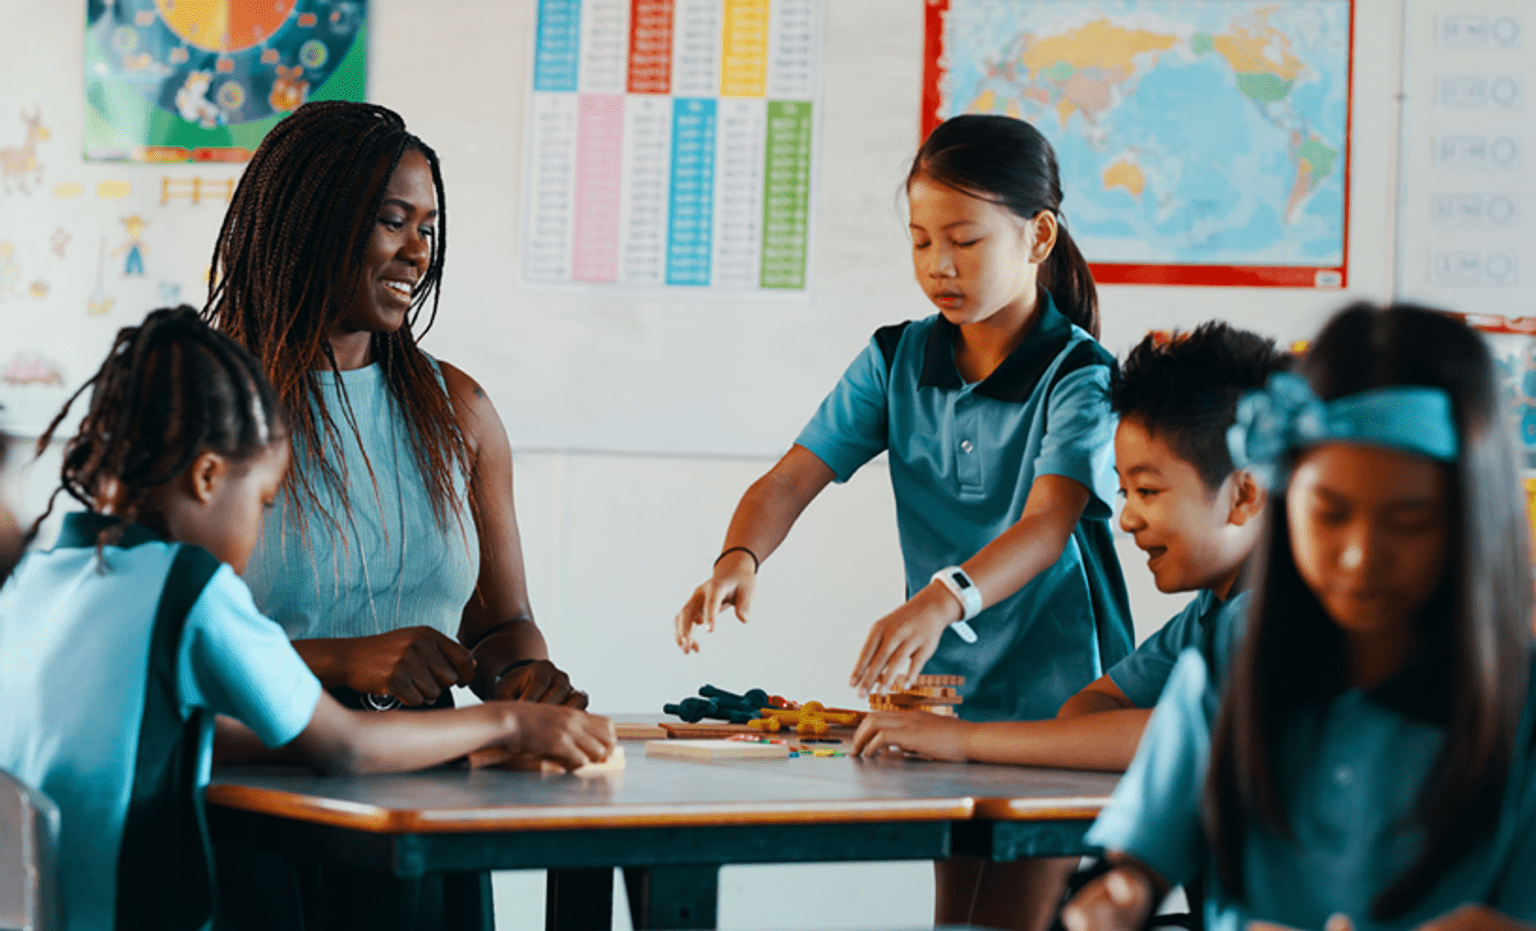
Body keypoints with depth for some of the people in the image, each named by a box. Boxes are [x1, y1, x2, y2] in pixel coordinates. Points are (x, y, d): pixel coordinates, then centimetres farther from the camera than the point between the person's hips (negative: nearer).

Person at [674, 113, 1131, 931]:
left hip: (1060, 690, -5)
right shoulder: (896, 359, 3)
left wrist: (943, 600, -47)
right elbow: (794, 477, -6)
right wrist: (739, 559, -29)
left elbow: (1047, 523, -29)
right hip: (950, 684, 5)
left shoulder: (1082, 379, -14)